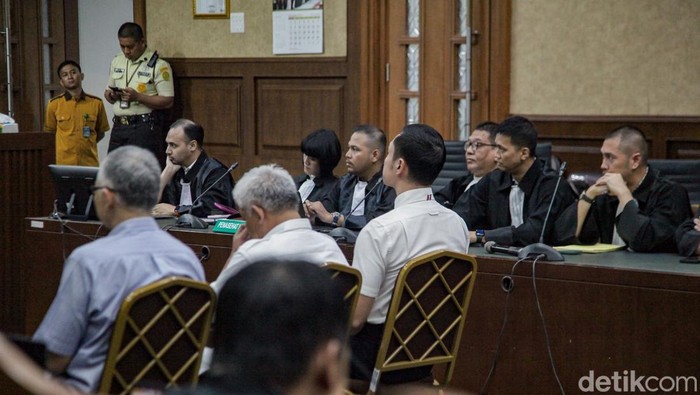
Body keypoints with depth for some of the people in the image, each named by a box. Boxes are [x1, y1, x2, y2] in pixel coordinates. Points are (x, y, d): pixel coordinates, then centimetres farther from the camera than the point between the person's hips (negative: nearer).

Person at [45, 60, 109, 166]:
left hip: (89, 161, 1)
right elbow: (49, 133, 11)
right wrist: (67, 146, 0)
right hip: (64, 162, -1)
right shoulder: (54, 104, 2)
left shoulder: (96, 103, 3)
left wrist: (85, 144, 1)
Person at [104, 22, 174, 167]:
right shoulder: (116, 62, 14)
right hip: (119, 126, 6)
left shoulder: (158, 65, -7)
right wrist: (111, 95, -1)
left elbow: (168, 101, -11)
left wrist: (138, 97, -19)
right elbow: (108, 93, 23)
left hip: (144, 127, -6)